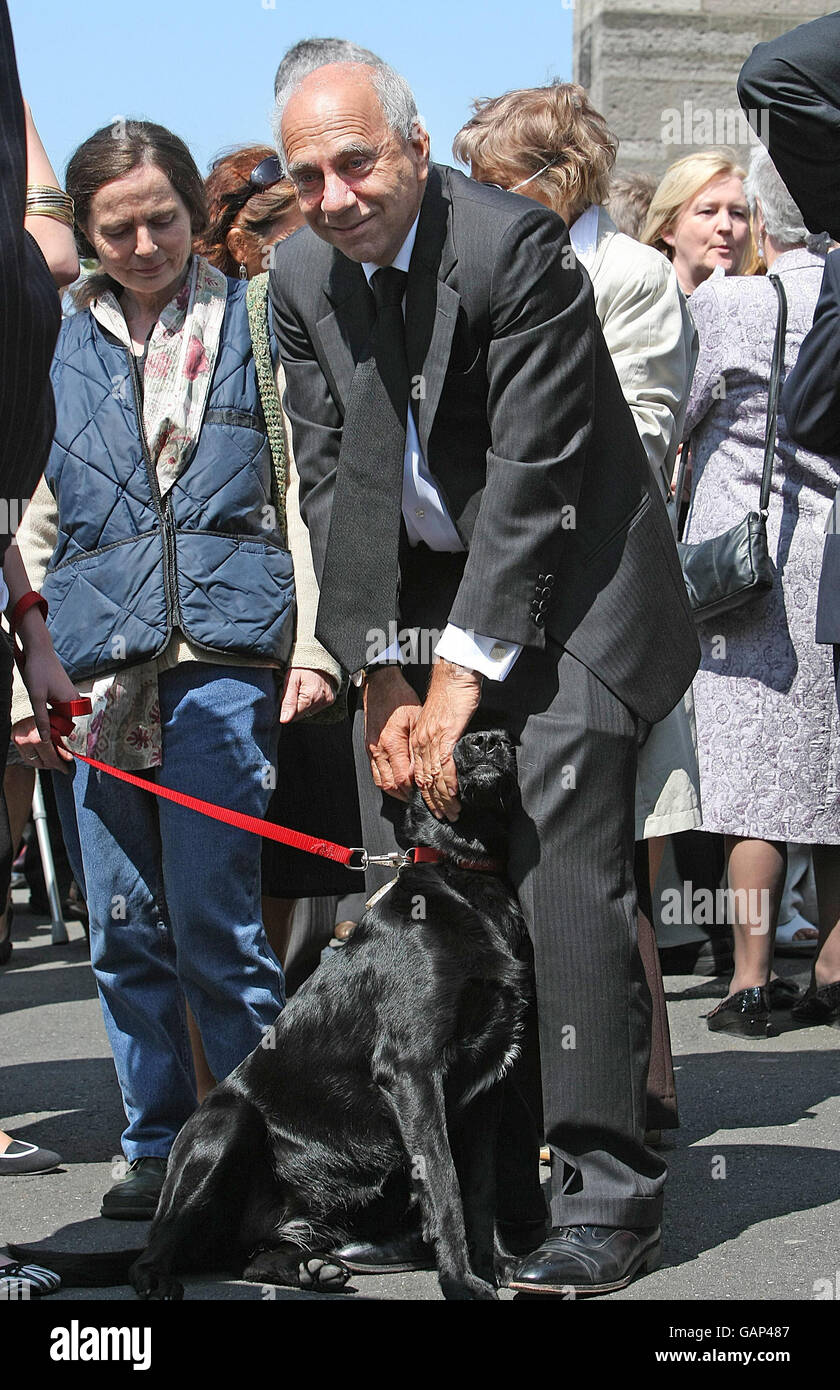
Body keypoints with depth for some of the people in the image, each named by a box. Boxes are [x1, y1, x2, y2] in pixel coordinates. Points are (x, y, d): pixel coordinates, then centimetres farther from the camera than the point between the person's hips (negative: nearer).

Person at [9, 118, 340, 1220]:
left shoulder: (257, 322, 7)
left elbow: (304, 490, 6)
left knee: (211, 917, -8)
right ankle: (159, 1147, 17)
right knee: (124, 929, 5)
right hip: (95, 664, 3)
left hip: (224, 655, -3)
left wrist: (313, 643, -3)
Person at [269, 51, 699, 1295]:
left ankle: (605, 1198, -9)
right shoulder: (301, 275, 1)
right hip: (417, 597, 6)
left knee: (565, 874, -15)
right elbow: (329, 479, 2)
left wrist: (464, 675, -21)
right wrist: (386, 671, -6)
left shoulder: (515, 246, -19)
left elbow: (532, 478, -21)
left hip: (560, 589, -6)